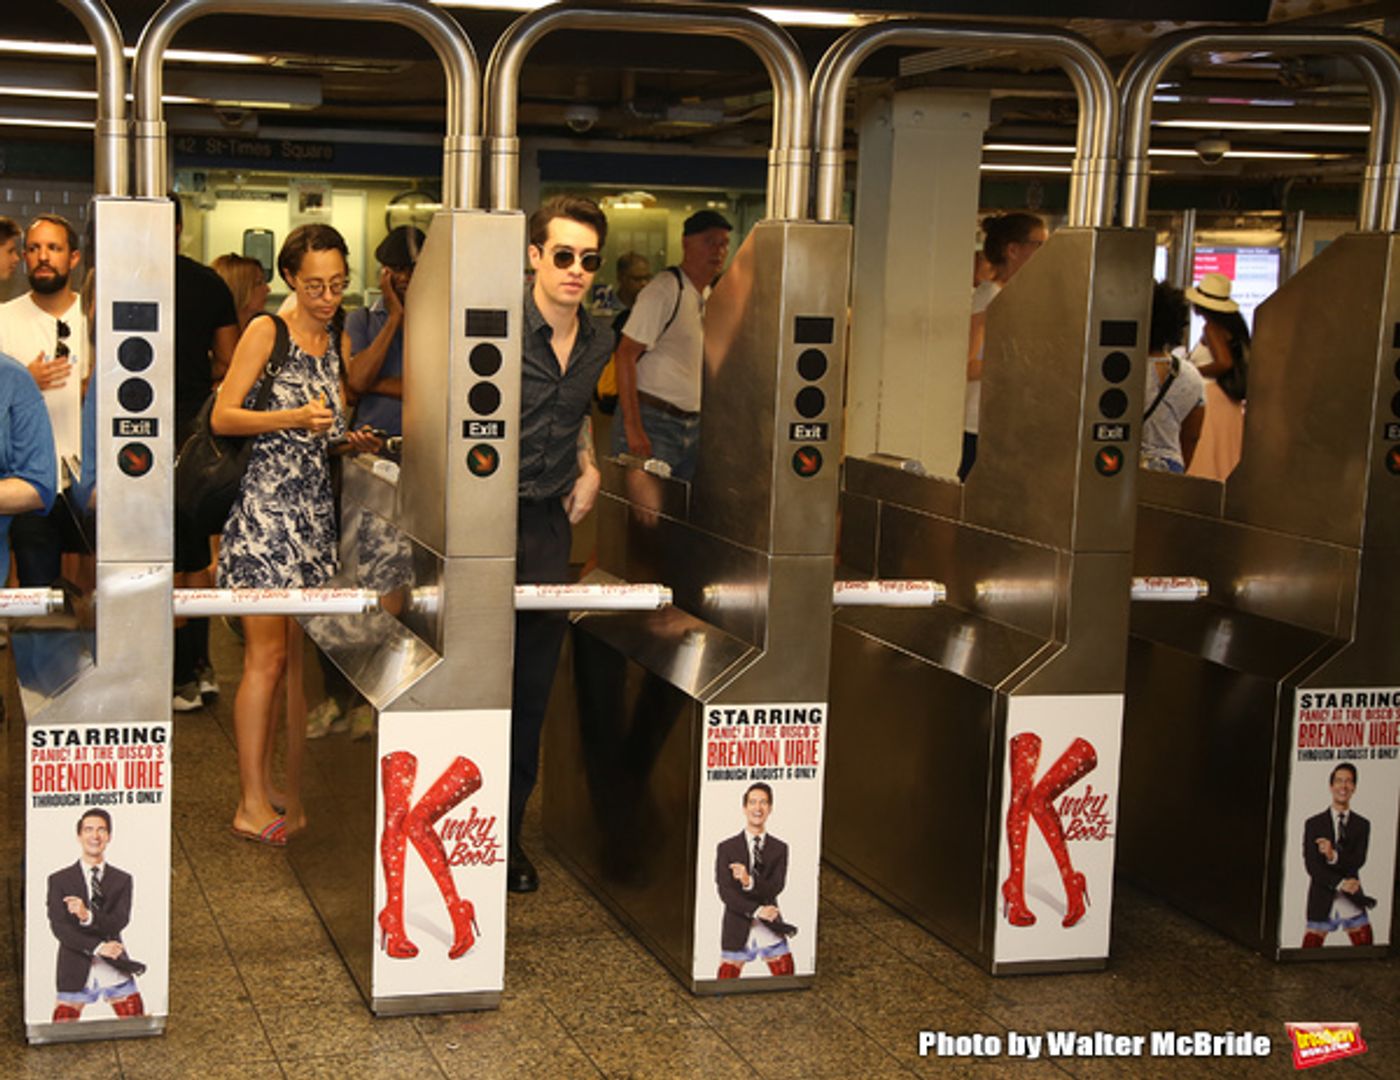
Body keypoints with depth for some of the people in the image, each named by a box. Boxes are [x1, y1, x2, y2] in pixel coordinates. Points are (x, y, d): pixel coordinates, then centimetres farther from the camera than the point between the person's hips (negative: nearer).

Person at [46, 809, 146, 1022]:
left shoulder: (122, 880, 8)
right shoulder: (59, 880, 4)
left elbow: (119, 922, -5)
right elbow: (59, 927, -5)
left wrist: (88, 916, -24)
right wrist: (97, 947, -15)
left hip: (115, 972, 1)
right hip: (75, 972, -1)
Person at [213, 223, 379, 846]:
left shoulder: (339, 340, 14)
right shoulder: (266, 332, -4)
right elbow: (222, 418, -9)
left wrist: (351, 440, 1)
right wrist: (294, 418, -20)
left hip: (316, 508, 6)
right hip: (265, 505, -6)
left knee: (304, 657, 6)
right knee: (268, 655, -6)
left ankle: (294, 795, 13)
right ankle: (252, 804, -1)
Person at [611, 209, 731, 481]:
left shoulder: (710, 296, 14)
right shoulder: (664, 291, -12)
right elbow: (625, 354, -17)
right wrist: (633, 426, -22)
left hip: (692, 426, 8)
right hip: (653, 420, -8)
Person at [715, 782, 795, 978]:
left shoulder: (779, 849, 6)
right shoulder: (726, 848, 1)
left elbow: (775, 888, -7)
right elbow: (725, 893, -7)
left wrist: (750, 882, -27)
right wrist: (756, 910, -19)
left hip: (770, 932, 1)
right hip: (737, 931, -1)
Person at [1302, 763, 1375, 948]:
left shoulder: (1362, 825, 7)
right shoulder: (1313, 824, 2)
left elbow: (1358, 861, -6)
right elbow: (1311, 865, -5)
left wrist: (1334, 856, -25)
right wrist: (1341, 884, -16)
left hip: (1352, 901, 1)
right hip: (1322, 901, -1)